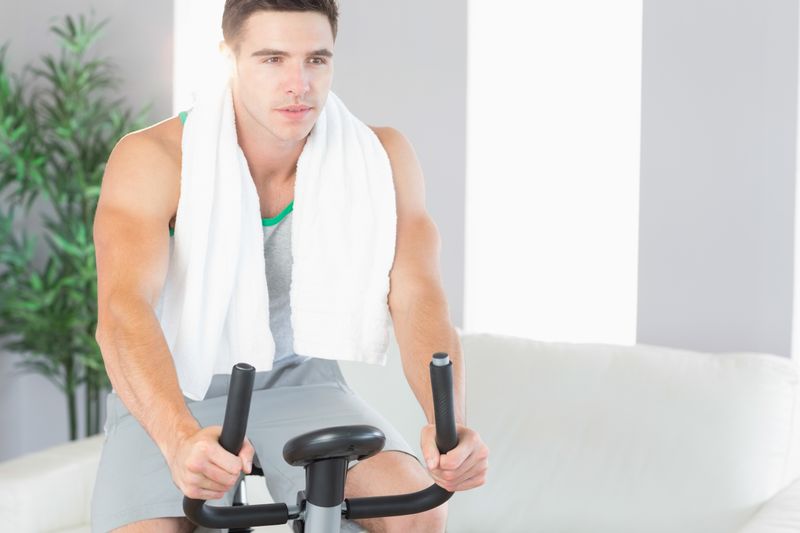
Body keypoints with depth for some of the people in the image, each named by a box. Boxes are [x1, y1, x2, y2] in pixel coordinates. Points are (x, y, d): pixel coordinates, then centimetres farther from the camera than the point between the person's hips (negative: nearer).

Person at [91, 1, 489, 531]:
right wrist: (181, 438, -54)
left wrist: (448, 424, -42)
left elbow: (417, 297, -22)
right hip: (169, 400, -1)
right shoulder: (154, 158, -23)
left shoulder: (377, 156, -14)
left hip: (295, 383, 2)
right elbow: (122, 311, -36)